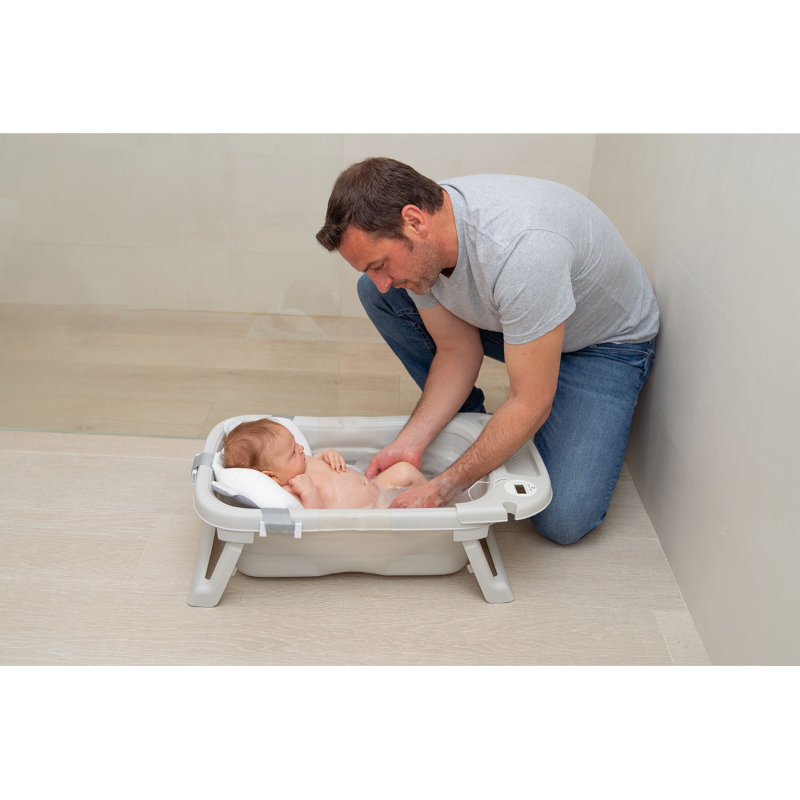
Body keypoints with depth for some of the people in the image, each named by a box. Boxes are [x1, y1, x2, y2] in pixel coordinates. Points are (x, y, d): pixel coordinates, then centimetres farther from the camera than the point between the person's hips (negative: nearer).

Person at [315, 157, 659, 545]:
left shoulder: (520, 249, -42)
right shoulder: (415, 245, -19)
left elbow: (532, 405, -33)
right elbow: (458, 350, -8)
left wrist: (443, 488, -32)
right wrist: (410, 442, -19)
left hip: (605, 340, -6)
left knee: (562, 521, -22)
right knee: (375, 295, -9)